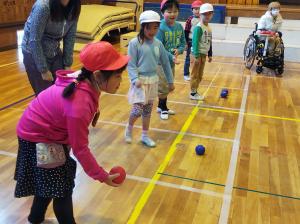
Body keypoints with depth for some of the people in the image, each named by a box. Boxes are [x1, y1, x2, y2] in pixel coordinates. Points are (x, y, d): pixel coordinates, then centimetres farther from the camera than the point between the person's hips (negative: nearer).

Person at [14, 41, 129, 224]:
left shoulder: (84, 81, -17)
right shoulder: (79, 105, -40)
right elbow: (80, 148, -29)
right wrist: (102, 176, -19)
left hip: (47, 131, 9)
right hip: (38, 139, -9)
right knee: (62, 188, 1)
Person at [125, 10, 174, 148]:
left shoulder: (158, 44, 3)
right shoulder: (135, 43, -10)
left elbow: (165, 63, 10)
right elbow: (131, 64, -9)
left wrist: (170, 81, 12)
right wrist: (135, 79, -23)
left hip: (153, 80, 5)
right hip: (140, 80, -5)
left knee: (148, 110, 13)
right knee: (138, 109, -9)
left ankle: (144, 136, 28)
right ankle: (129, 127, 22)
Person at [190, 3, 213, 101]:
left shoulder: (209, 28, 12)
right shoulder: (198, 27, -15)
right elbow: (195, 42, -20)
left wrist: (210, 55, 19)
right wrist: (197, 56, -24)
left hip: (204, 54, 9)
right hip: (197, 53, -9)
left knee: (200, 75, 14)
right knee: (195, 74, -1)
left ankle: (195, 91, 25)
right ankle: (193, 93, 7)